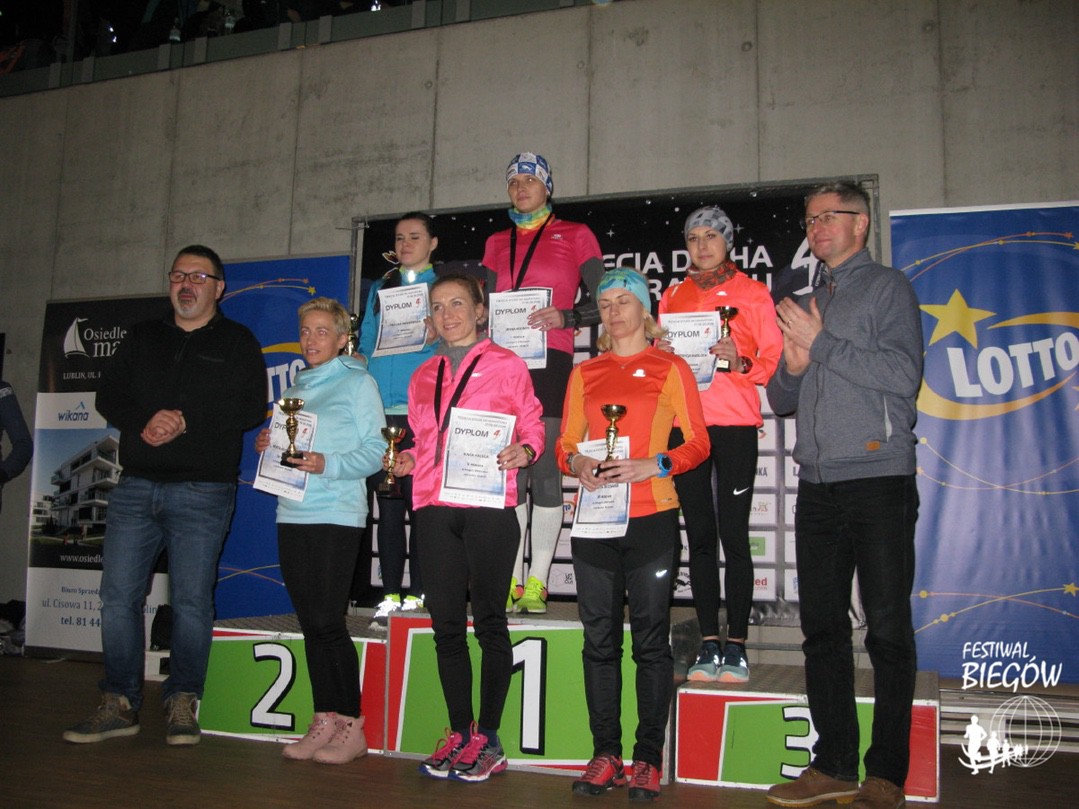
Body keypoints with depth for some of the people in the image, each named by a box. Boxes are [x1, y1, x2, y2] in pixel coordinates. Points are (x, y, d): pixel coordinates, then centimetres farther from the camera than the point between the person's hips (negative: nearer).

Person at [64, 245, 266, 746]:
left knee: (191, 600, -2)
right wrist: (144, 423, -9)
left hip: (202, 491, -4)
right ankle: (119, 705, 12)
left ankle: (182, 706, 10)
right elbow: (109, 396, 11)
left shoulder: (237, 343, 6)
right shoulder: (142, 338, 18)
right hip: (136, 487, 4)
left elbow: (250, 408, -6)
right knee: (118, 596, 2)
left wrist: (187, 423, -15)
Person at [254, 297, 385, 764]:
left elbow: (374, 451, -7)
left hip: (336, 516, -6)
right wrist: (267, 447, 4)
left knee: (328, 621, -8)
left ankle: (351, 728, 2)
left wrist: (328, 465, -21)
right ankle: (324, 722, 14)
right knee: (310, 623, 7)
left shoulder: (357, 383, 1)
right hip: (292, 515, 6)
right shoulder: (296, 389, 20)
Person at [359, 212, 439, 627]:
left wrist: (434, 337, -14)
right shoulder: (379, 288, 20)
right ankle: (390, 595, 10)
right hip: (381, 409, 4)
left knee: (420, 502, -3)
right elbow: (365, 344, 19)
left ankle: (417, 594, 3)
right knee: (388, 505, 5)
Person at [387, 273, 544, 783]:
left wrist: (524, 450, -15)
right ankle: (459, 732, 17)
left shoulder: (505, 364, 5)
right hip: (435, 506, 5)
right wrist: (409, 460, 5)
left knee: (488, 621, 1)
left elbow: (532, 423, 5)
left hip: (488, 504, -5)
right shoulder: (423, 376, 19)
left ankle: (487, 738, 9)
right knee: (446, 623, 7)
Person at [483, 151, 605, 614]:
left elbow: (604, 301, 3)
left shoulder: (574, 236, 10)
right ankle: (510, 580, 4)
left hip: (550, 360, -4)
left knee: (544, 467, -7)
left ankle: (537, 582, -1)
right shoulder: (497, 243, 22)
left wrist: (565, 317, -15)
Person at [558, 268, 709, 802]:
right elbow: (565, 444, 14)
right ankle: (606, 753, 15)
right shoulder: (584, 373, 15)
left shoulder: (671, 368, 5)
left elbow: (697, 443, 1)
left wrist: (652, 465, -15)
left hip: (652, 518, -3)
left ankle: (649, 757, 11)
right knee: (599, 638, 6)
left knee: (651, 639, 1)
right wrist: (577, 464, -8)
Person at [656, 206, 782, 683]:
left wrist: (740, 362, -16)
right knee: (699, 534, 4)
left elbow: (774, 359, 2)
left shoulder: (752, 292, 7)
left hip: (735, 423, -3)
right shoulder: (672, 296, 16)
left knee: (734, 532, -5)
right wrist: (661, 355, -2)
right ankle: (709, 645, 9)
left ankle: (736, 646, 2)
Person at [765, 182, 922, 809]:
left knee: (888, 629, -1)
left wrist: (822, 344, -11)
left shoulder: (888, 287, 3)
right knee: (823, 626, 7)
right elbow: (781, 400, 21)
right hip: (818, 485, 6)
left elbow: (904, 374, -12)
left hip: (879, 480, -6)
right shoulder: (805, 302, 20)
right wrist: (793, 364, 0)